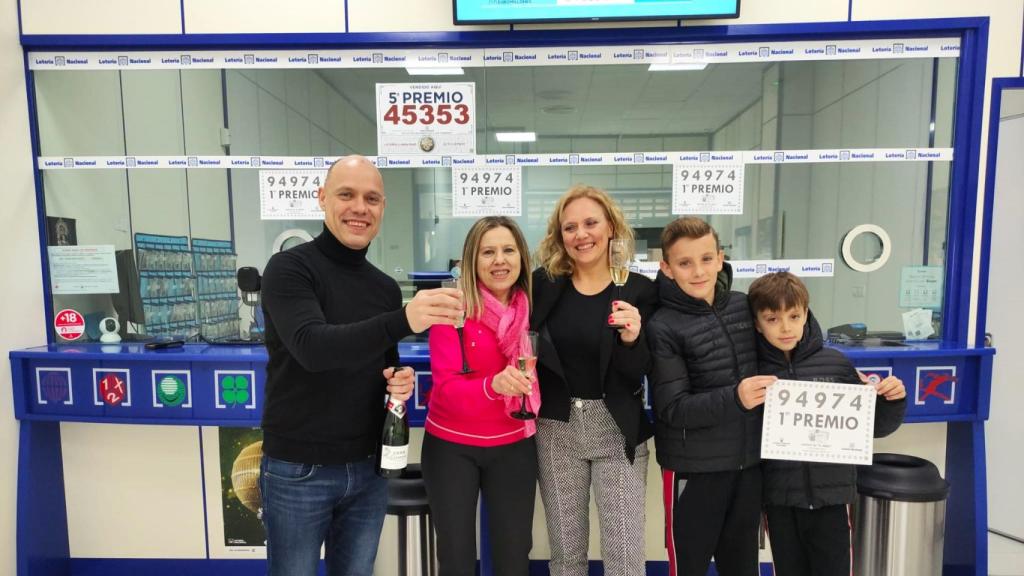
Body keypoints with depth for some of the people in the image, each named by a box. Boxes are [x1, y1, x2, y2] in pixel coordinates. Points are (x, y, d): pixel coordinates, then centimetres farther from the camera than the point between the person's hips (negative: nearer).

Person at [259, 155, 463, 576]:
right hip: (298, 470, -4)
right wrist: (402, 321, -43)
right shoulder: (289, 268, -12)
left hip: (368, 467, 5)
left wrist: (400, 382, -8)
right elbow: (313, 347, -29)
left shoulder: (386, 287, 5)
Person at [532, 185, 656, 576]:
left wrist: (632, 339, -27)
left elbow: (637, 379, -9)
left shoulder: (639, 290, -6)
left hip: (618, 431, -1)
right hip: (556, 429, 2)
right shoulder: (544, 284, -2)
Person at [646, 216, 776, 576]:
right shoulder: (664, 327, -14)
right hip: (694, 467, -4)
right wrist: (734, 399, -29)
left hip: (749, 460, 5)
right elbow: (672, 408, -17)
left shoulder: (744, 307, 1)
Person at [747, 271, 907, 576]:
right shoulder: (753, 370, -7)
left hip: (831, 493, 0)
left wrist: (892, 401, -11)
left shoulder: (836, 364, -4)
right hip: (779, 497, 0)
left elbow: (871, 425, 7)